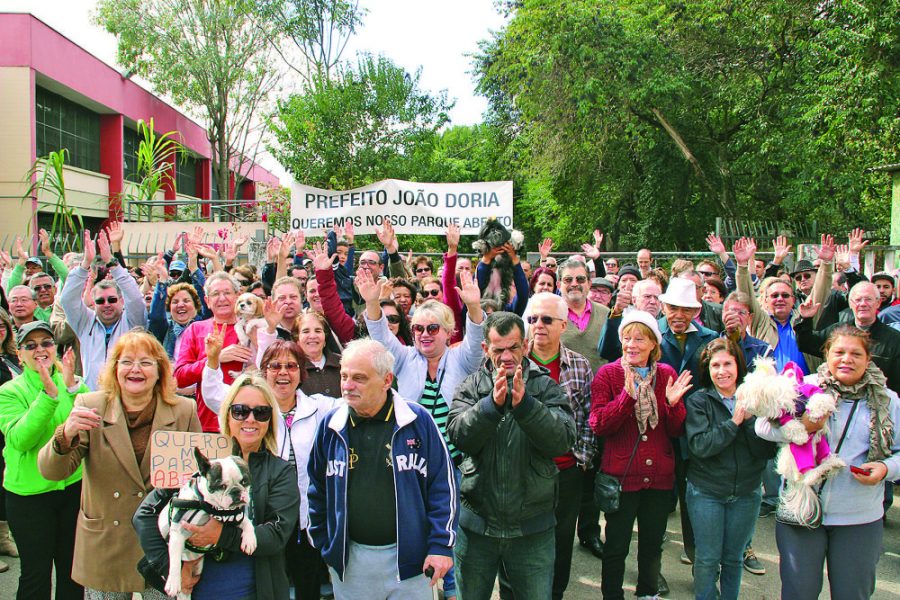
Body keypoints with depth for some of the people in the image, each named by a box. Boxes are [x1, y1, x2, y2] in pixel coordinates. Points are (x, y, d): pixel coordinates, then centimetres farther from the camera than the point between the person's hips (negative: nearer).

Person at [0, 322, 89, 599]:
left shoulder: (73, 383, 2)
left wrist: (72, 386, -26)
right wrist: (49, 393, -30)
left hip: (74, 485, 3)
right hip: (29, 492, -2)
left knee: (72, 568, 14)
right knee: (36, 572, 7)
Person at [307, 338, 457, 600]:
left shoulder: (418, 420, -8)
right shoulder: (331, 424, -1)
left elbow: (443, 485, -5)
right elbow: (317, 488, 10)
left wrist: (441, 545, -8)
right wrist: (324, 545, 9)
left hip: (408, 556, -2)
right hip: (349, 561, 2)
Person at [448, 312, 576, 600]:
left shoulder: (546, 387, -1)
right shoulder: (471, 387, 1)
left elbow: (563, 441, -16)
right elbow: (460, 436, -14)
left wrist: (524, 403, -28)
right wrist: (493, 403, -28)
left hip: (533, 527, -1)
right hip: (477, 521, 1)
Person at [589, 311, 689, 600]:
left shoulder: (667, 375, 3)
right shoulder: (607, 374, -6)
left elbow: (677, 430, 2)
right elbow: (598, 425, -16)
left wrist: (673, 403, -18)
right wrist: (627, 395, -27)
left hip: (660, 476, 3)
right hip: (621, 475, -3)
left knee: (653, 543, 19)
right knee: (616, 546, 7)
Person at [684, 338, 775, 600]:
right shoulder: (698, 401, -7)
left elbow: (768, 450, -8)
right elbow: (700, 446, -19)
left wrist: (750, 419, -22)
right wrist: (734, 421, -22)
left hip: (746, 492, 2)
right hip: (706, 492, -2)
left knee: (734, 559, 14)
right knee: (707, 560, 4)